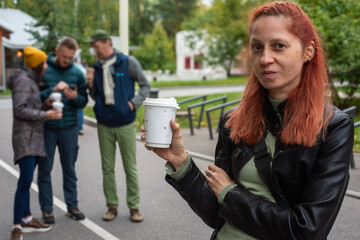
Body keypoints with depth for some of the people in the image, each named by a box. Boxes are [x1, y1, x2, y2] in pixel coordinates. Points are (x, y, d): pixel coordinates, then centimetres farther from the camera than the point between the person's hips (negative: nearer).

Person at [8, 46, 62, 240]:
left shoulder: (32, 81, 20)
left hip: (34, 137, 10)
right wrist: (46, 115, -17)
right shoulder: (23, 80, -9)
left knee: (26, 181, 13)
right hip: (25, 138, -9)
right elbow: (20, 110, -17)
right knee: (25, 181, -13)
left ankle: (27, 219, 19)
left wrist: (46, 105, 6)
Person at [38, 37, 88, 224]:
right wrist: (53, 90, -21)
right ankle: (46, 208, 15)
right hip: (46, 128, -2)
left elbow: (84, 101, 6)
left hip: (69, 128, 2)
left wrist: (75, 97, -15)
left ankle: (72, 205, 20)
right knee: (45, 168, 4)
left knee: (69, 168, 9)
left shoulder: (77, 73, 4)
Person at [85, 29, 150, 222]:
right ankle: (112, 206, 19)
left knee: (130, 168, 3)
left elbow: (145, 86, 2)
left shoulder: (128, 62, -4)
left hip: (125, 123, -3)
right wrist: (91, 86, -5)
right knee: (107, 168, 8)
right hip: (104, 125, 4)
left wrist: (134, 103, -11)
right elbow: (96, 98, 14)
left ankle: (134, 206, 14)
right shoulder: (97, 67, 7)